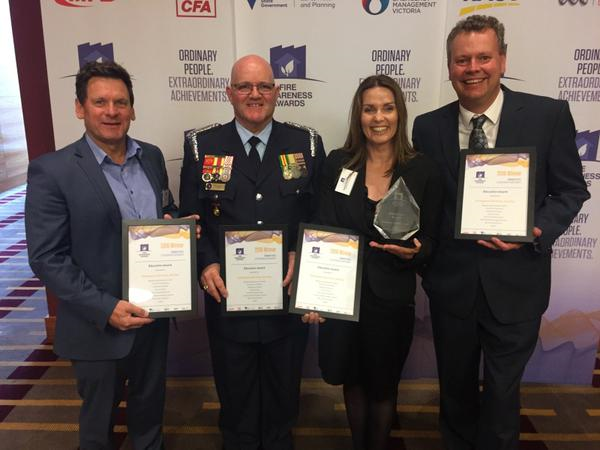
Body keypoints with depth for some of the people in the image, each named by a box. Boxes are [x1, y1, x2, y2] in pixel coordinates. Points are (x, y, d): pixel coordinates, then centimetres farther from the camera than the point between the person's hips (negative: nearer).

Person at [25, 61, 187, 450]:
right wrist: (105, 309, -23)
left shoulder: (152, 157, 1)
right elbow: (47, 259, -15)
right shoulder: (51, 171, -15)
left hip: (155, 314, 5)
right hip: (98, 326, -4)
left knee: (150, 405, 25)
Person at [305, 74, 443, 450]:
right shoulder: (337, 163, -3)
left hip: (392, 296, -1)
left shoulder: (422, 169, -6)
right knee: (353, 380, 20)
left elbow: (431, 239, -1)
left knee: (383, 387, 18)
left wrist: (414, 252, -23)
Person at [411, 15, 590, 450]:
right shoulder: (428, 127, -2)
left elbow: (571, 190, -1)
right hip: (450, 281, 2)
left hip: (515, 282, -2)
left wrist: (538, 231, -18)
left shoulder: (549, 115, -7)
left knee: (502, 392, 14)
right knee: (455, 388, 22)